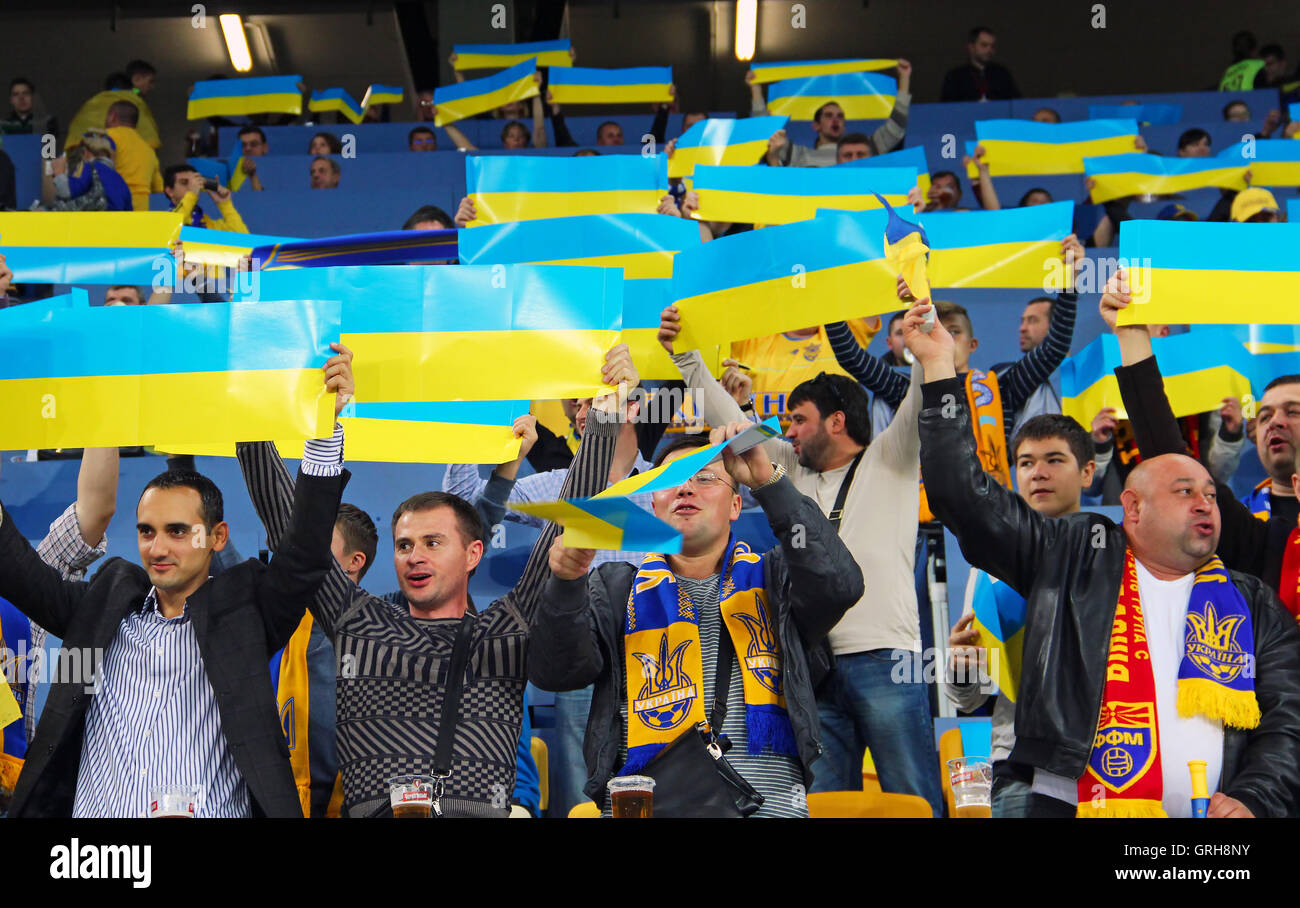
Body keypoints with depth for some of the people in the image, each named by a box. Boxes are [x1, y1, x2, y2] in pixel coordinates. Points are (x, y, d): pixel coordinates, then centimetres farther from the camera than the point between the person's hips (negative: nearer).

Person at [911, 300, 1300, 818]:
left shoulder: (1253, 605, 17)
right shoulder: (1073, 558, 11)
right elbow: (966, 497, 6)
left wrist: (1253, 800, -6)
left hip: (1210, 812, 2)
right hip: (1070, 803, -2)